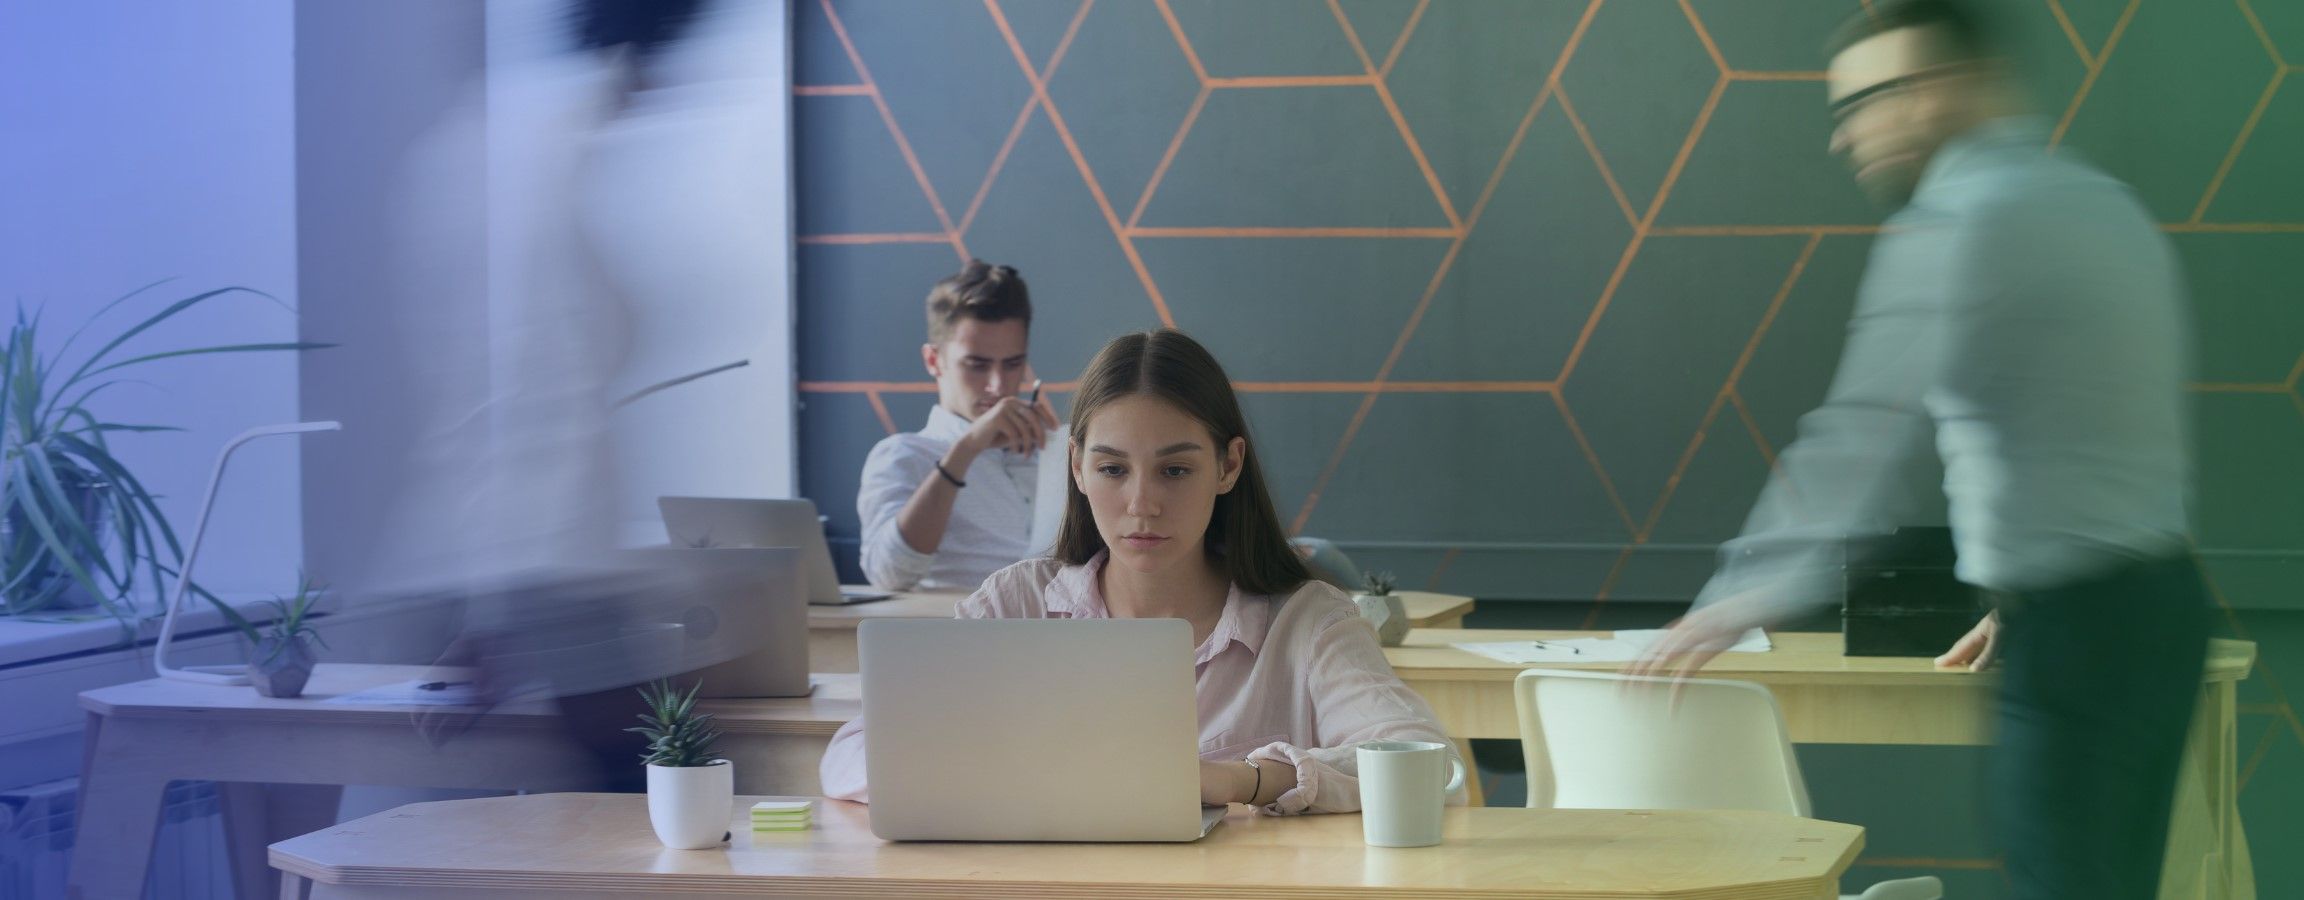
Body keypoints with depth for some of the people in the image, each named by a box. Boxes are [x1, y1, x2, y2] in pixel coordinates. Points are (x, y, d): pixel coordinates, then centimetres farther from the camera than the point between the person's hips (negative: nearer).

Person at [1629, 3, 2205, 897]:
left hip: (2074, 625, -9)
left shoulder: (1959, 226, -14)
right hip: (2161, 600, 9)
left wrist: (1742, 597, -13)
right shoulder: (2108, 206, 15)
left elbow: (1868, 435, -17)